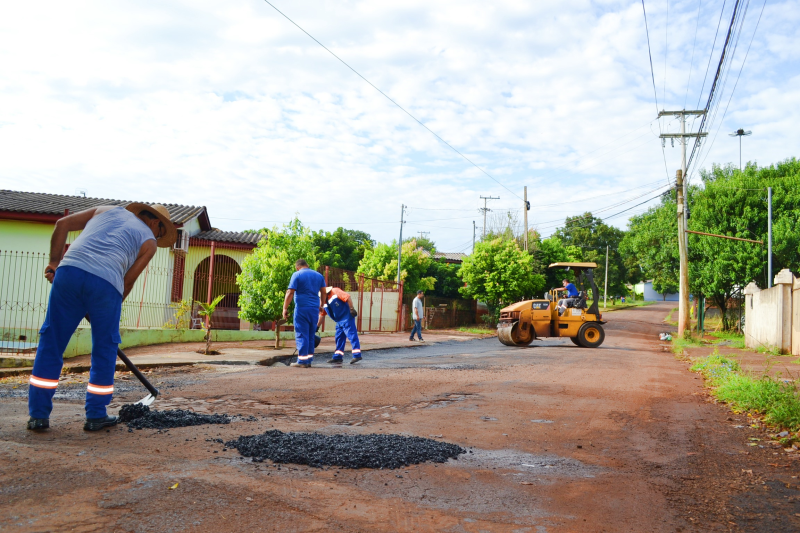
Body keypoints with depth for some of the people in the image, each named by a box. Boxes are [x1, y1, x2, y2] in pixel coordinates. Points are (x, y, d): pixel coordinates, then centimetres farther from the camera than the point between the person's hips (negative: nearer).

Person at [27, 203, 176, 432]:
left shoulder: (108, 210, 28)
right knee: (104, 349, 14)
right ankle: (96, 416, 19)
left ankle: (38, 415, 15)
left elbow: (62, 224, 19)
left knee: (51, 343, 12)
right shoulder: (149, 241, 18)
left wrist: (54, 261, 21)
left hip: (69, 272, 3)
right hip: (105, 282, -3)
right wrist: (98, 312, 19)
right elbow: (128, 281, 10)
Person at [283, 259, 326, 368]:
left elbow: (290, 293, -10)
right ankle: (309, 360, 15)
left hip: (302, 308, -5)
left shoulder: (297, 275, -3)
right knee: (311, 335, 12)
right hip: (315, 309, 5)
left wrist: (285, 308, -7)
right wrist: (321, 305, 31)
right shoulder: (319, 275, 13)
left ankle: (302, 361, -3)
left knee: (301, 335, -2)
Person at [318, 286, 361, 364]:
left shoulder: (335, 292, -12)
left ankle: (357, 355, -12)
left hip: (347, 318, -9)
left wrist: (351, 309, -20)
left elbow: (348, 297, -17)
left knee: (351, 335, -10)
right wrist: (317, 326, 18)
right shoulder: (324, 303, 11)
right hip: (339, 321, 9)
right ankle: (338, 357, 16)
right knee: (339, 338, 10)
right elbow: (322, 315, 18)